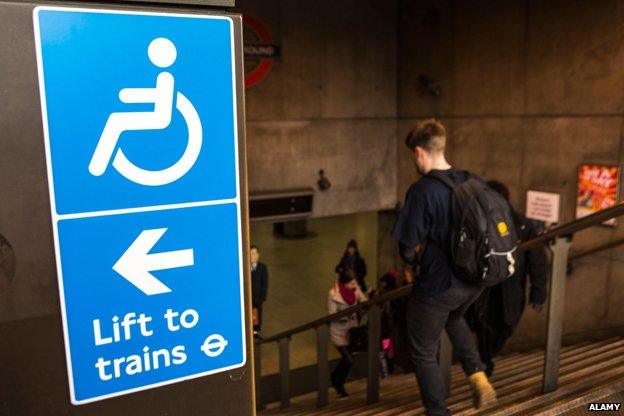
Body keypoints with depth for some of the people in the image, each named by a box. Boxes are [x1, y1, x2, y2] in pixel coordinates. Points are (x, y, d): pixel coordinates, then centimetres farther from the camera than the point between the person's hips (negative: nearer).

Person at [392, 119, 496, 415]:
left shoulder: (422, 191, -22)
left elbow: (408, 251, -19)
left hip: (437, 287, -7)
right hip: (474, 282, 7)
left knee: (423, 354, 16)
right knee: (454, 318, 38)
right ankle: (478, 376, 26)